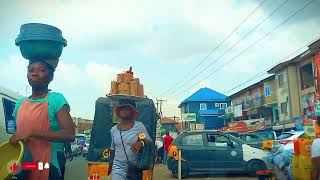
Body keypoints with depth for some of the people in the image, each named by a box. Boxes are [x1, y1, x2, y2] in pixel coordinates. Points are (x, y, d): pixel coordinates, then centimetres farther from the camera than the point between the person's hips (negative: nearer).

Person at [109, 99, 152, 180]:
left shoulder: (139, 126, -4)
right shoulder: (113, 129, 6)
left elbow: (149, 143, -4)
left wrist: (141, 143, -25)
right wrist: (111, 164, 24)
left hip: (136, 168, -1)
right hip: (118, 167, 2)